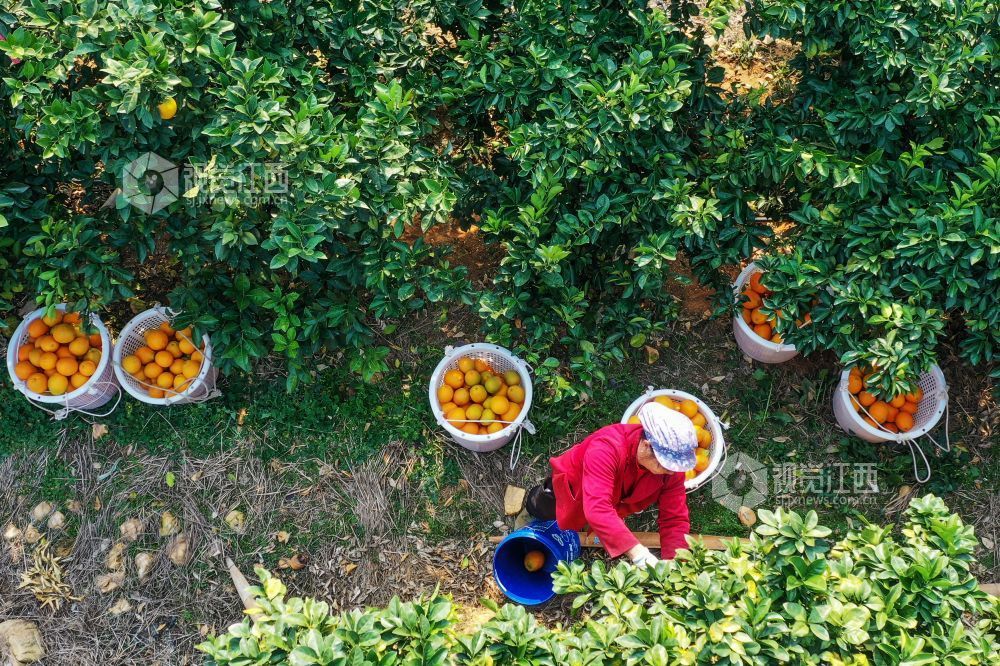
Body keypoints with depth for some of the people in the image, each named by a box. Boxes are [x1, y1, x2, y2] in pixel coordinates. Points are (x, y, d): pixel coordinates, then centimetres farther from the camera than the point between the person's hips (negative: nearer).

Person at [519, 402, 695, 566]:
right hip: (571, 487, -4)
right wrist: (639, 555, -65)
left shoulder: (671, 461, -32)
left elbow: (675, 518, -29)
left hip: (614, 495, 4)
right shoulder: (606, 448, -49)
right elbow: (597, 510, -57)